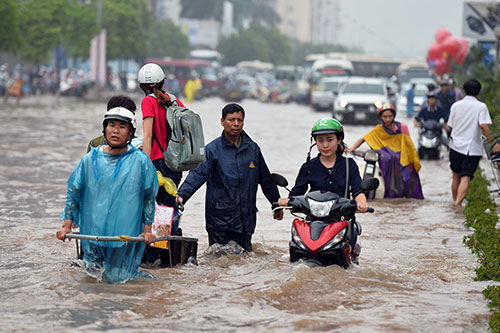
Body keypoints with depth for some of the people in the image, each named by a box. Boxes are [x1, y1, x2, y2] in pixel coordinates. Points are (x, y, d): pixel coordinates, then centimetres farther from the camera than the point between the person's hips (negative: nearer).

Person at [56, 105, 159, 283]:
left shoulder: (140, 161, -3)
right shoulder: (90, 160, 1)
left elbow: (149, 198, 4)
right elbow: (73, 193, 9)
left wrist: (147, 230, 2)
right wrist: (67, 225, 7)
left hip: (126, 234, -2)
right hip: (93, 233, 2)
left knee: (117, 277, -1)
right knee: (95, 273, 10)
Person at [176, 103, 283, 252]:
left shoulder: (253, 149, 10)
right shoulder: (212, 149, -2)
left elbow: (265, 179, 20)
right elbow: (198, 174, -13)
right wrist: (182, 194, -30)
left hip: (246, 216, 3)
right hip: (219, 216, -3)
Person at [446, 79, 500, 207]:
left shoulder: (456, 105, 4)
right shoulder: (481, 106, -8)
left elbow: (450, 126, 11)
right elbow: (483, 126, -18)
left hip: (455, 145, 4)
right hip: (472, 148, -4)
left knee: (456, 176, 18)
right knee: (466, 178, -8)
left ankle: (455, 201, 29)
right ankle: (458, 203, -25)